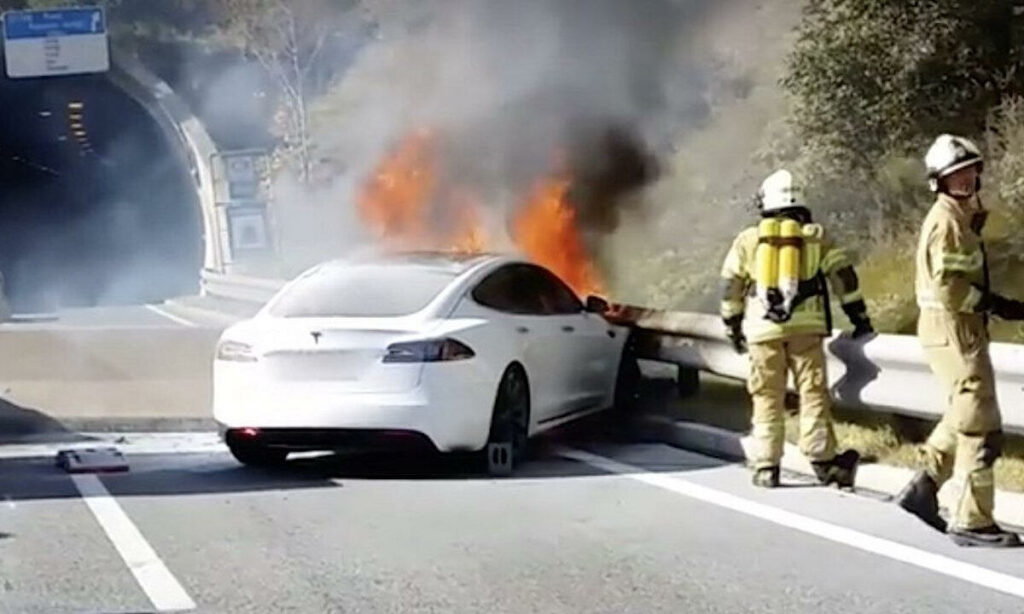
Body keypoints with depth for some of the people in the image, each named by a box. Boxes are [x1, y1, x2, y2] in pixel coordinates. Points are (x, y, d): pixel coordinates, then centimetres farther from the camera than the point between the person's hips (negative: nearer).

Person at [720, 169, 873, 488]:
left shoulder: (748, 239, 10)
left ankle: (766, 466, 5)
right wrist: (859, 316, 11)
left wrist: (733, 325, 22)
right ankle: (822, 460, -3)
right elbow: (843, 275, 5)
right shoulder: (815, 236, 8)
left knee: (768, 397, 6)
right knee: (813, 392, 1)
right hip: (805, 325, -1)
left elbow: (730, 285, 12)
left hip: (762, 328, 1)